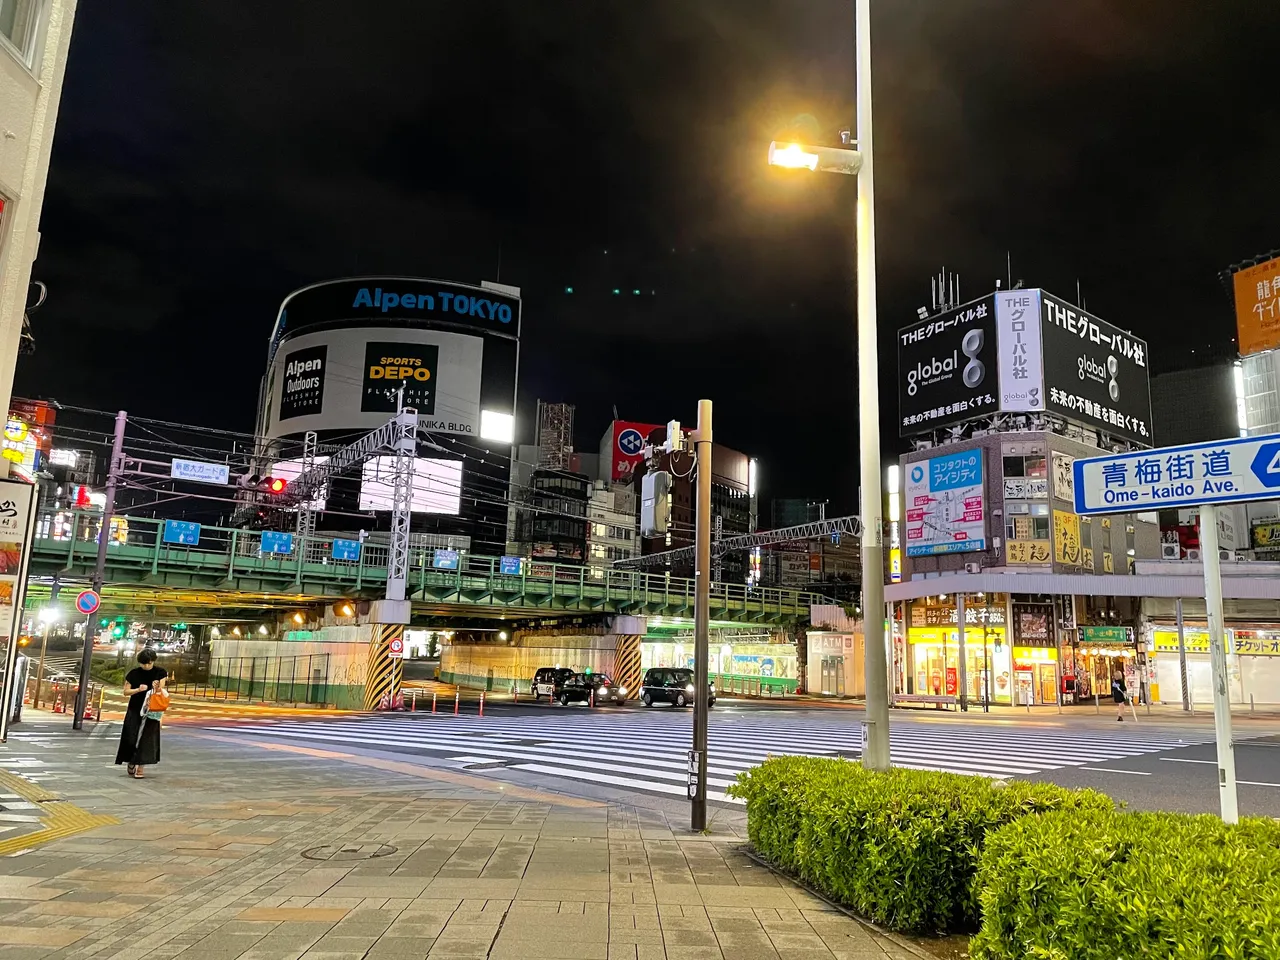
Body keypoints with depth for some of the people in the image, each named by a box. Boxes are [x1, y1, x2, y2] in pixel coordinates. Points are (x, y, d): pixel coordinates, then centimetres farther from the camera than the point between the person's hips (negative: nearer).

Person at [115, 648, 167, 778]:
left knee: (146, 738, -5)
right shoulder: (133, 673, -4)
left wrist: (156, 688, -28)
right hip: (134, 710, 1)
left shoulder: (160, 672, -3)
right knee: (131, 737, 1)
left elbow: (161, 691, -5)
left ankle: (140, 768, 1)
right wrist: (138, 689, -19)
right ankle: (131, 762, 27)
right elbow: (126, 692, -1)